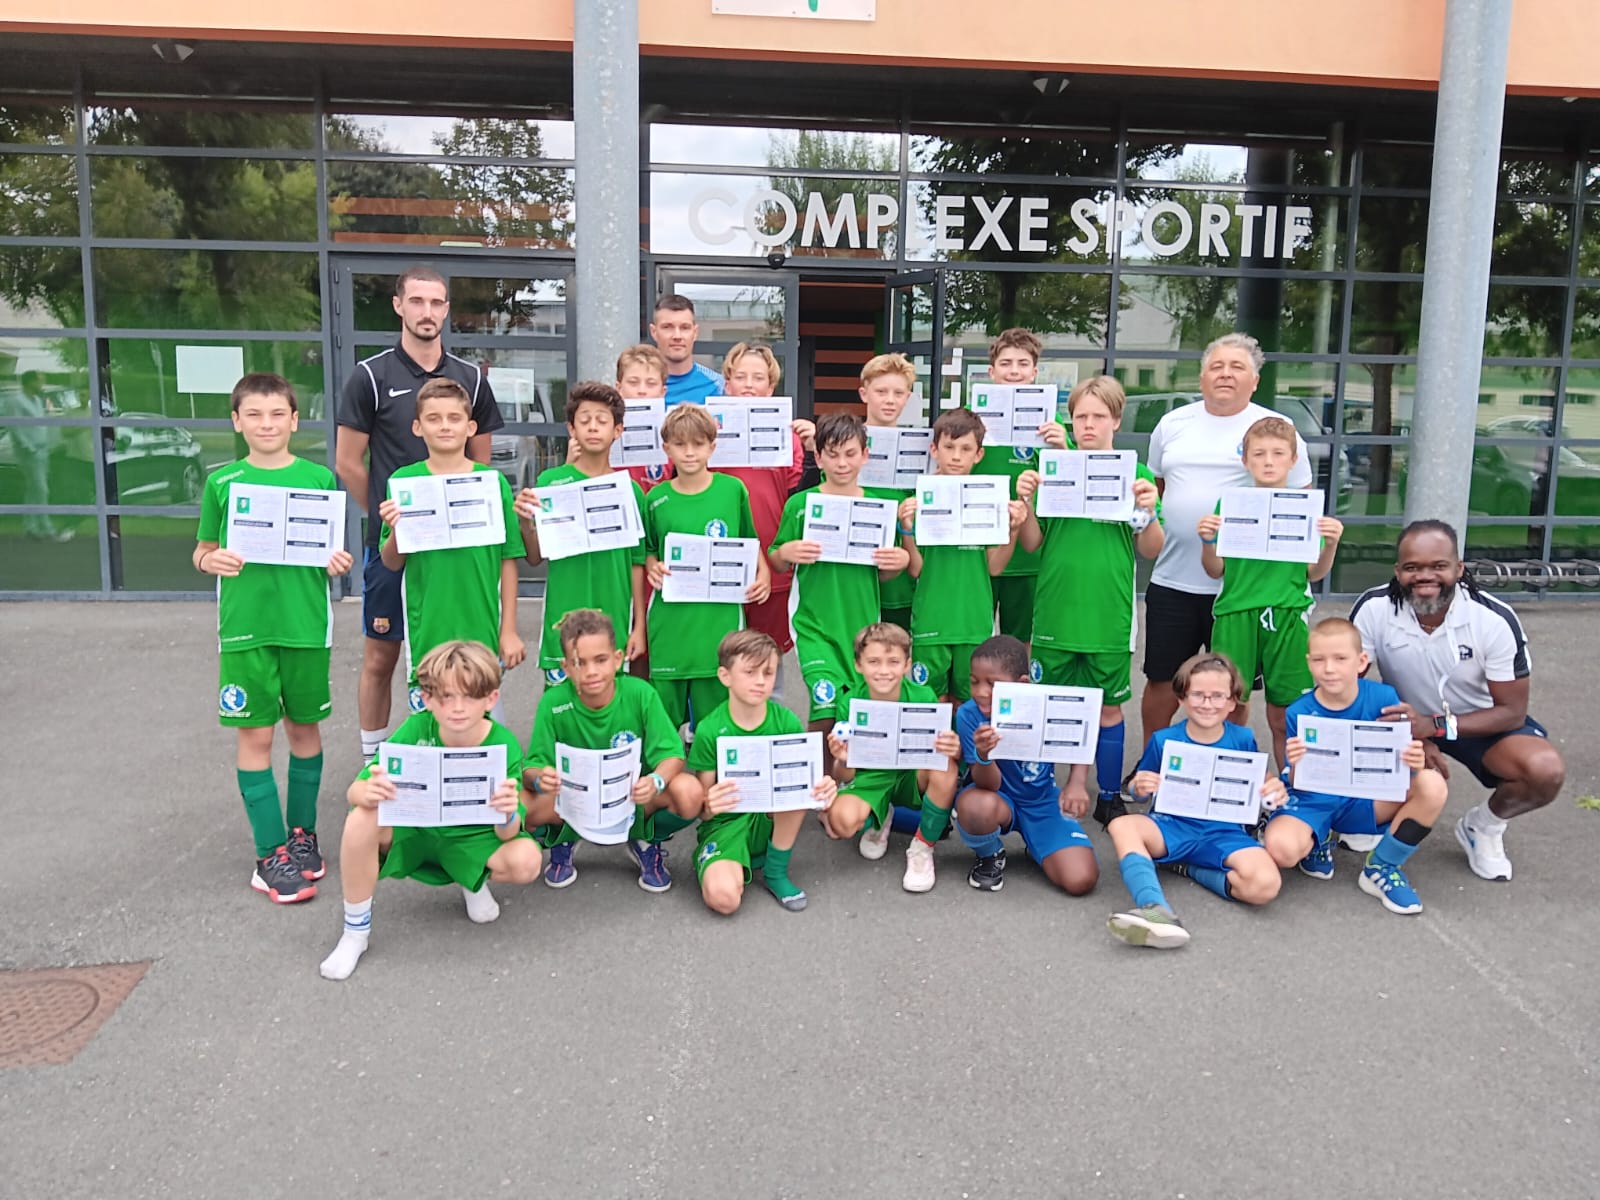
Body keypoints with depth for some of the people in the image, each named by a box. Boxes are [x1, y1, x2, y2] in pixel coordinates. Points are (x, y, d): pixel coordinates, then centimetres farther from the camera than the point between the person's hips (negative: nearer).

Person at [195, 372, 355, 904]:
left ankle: (301, 833, 27)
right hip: (244, 625, -1)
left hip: (306, 623, 1)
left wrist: (339, 563, -11)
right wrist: (213, 560, -11)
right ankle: (271, 853, 10)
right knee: (255, 734, 2)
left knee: (304, 726, 10)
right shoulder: (222, 481, 3)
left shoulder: (319, 478, 3)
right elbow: (201, 551, 10)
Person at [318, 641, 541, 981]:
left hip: (472, 839, 0)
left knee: (526, 862, -29)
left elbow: (506, 835, -23)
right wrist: (369, 792, -45)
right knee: (361, 819, -31)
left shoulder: (503, 746, -22)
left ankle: (475, 883, 10)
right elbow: (355, 790, -20)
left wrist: (508, 814, -48)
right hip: (411, 831, 1)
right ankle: (355, 932, -9)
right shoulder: (416, 729, -21)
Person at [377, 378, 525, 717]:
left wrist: (509, 630, 2)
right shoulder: (403, 481, 0)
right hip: (426, 628, 0)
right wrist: (396, 531, -17)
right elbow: (392, 563, 4)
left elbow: (508, 560, 2)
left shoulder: (493, 481, -2)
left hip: (481, 626, 0)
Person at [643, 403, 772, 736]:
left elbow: (750, 540, 15)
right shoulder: (656, 499, 4)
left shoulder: (733, 489, 3)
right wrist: (653, 569, -4)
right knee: (664, 704, 5)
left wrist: (763, 572, -1)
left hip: (720, 618, 0)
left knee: (713, 703, 4)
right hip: (670, 619, 1)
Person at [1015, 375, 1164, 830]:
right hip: (1056, 610, 1)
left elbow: (1151, 550, 2)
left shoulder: (1135, 474, 2)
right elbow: (1032, 543, 4)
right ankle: (1074, 781, 24)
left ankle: (1109, 797, 22)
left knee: (1107, 706, 8)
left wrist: (1147, 510, -15)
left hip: (1109, 614, -1)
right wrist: (1025, 501, -12)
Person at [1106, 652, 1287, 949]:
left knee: (1265, 884, -30)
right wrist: (1140, 788, -17)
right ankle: (1155, 910, -51)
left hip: (1225, 833, 0)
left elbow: (1258, 784, 13)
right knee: (1122, 826, -31)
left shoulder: (1242, 739, 1)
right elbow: (1139, 788, 8)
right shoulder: (1163, 740, -1)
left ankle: (1187, 868, -6)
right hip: (1172, 826, 0)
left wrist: (1274, 790, -11)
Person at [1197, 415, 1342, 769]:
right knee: (1233, 706, 3)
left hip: (1287, 616, 0)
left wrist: (1331, 543, -10)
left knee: (1283, 715, 4)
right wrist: (1207, 541, -12)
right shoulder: (1230, 504, 5)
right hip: (1236, 612, 0)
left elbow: (1314, 573, 7)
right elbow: (1216, 570, 6)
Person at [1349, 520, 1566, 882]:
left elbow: (1512, 712, -17)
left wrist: (1435, 726, -33)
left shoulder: (1495, 620, -24)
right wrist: (1412, 738, -28)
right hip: (1404, 718, 1)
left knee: (1547, 772, -28)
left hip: (1480, 721, 0)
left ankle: (1484, 825, 6)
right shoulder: (1373, 608, -23)